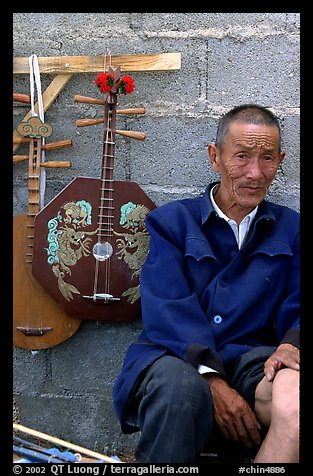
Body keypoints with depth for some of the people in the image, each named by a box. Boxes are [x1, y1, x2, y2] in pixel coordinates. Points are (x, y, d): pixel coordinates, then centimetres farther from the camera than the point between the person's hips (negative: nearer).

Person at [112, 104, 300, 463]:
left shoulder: (290, 229, 19)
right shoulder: (171, 221, 11)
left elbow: (295, 304, 9)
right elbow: (167, 309, -4)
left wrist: (291, 344, -17)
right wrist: (211, 379, -19)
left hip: (252, 359, 2)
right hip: (176, 358, -1)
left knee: (293, 389, -35)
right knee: (180, 385, -39)